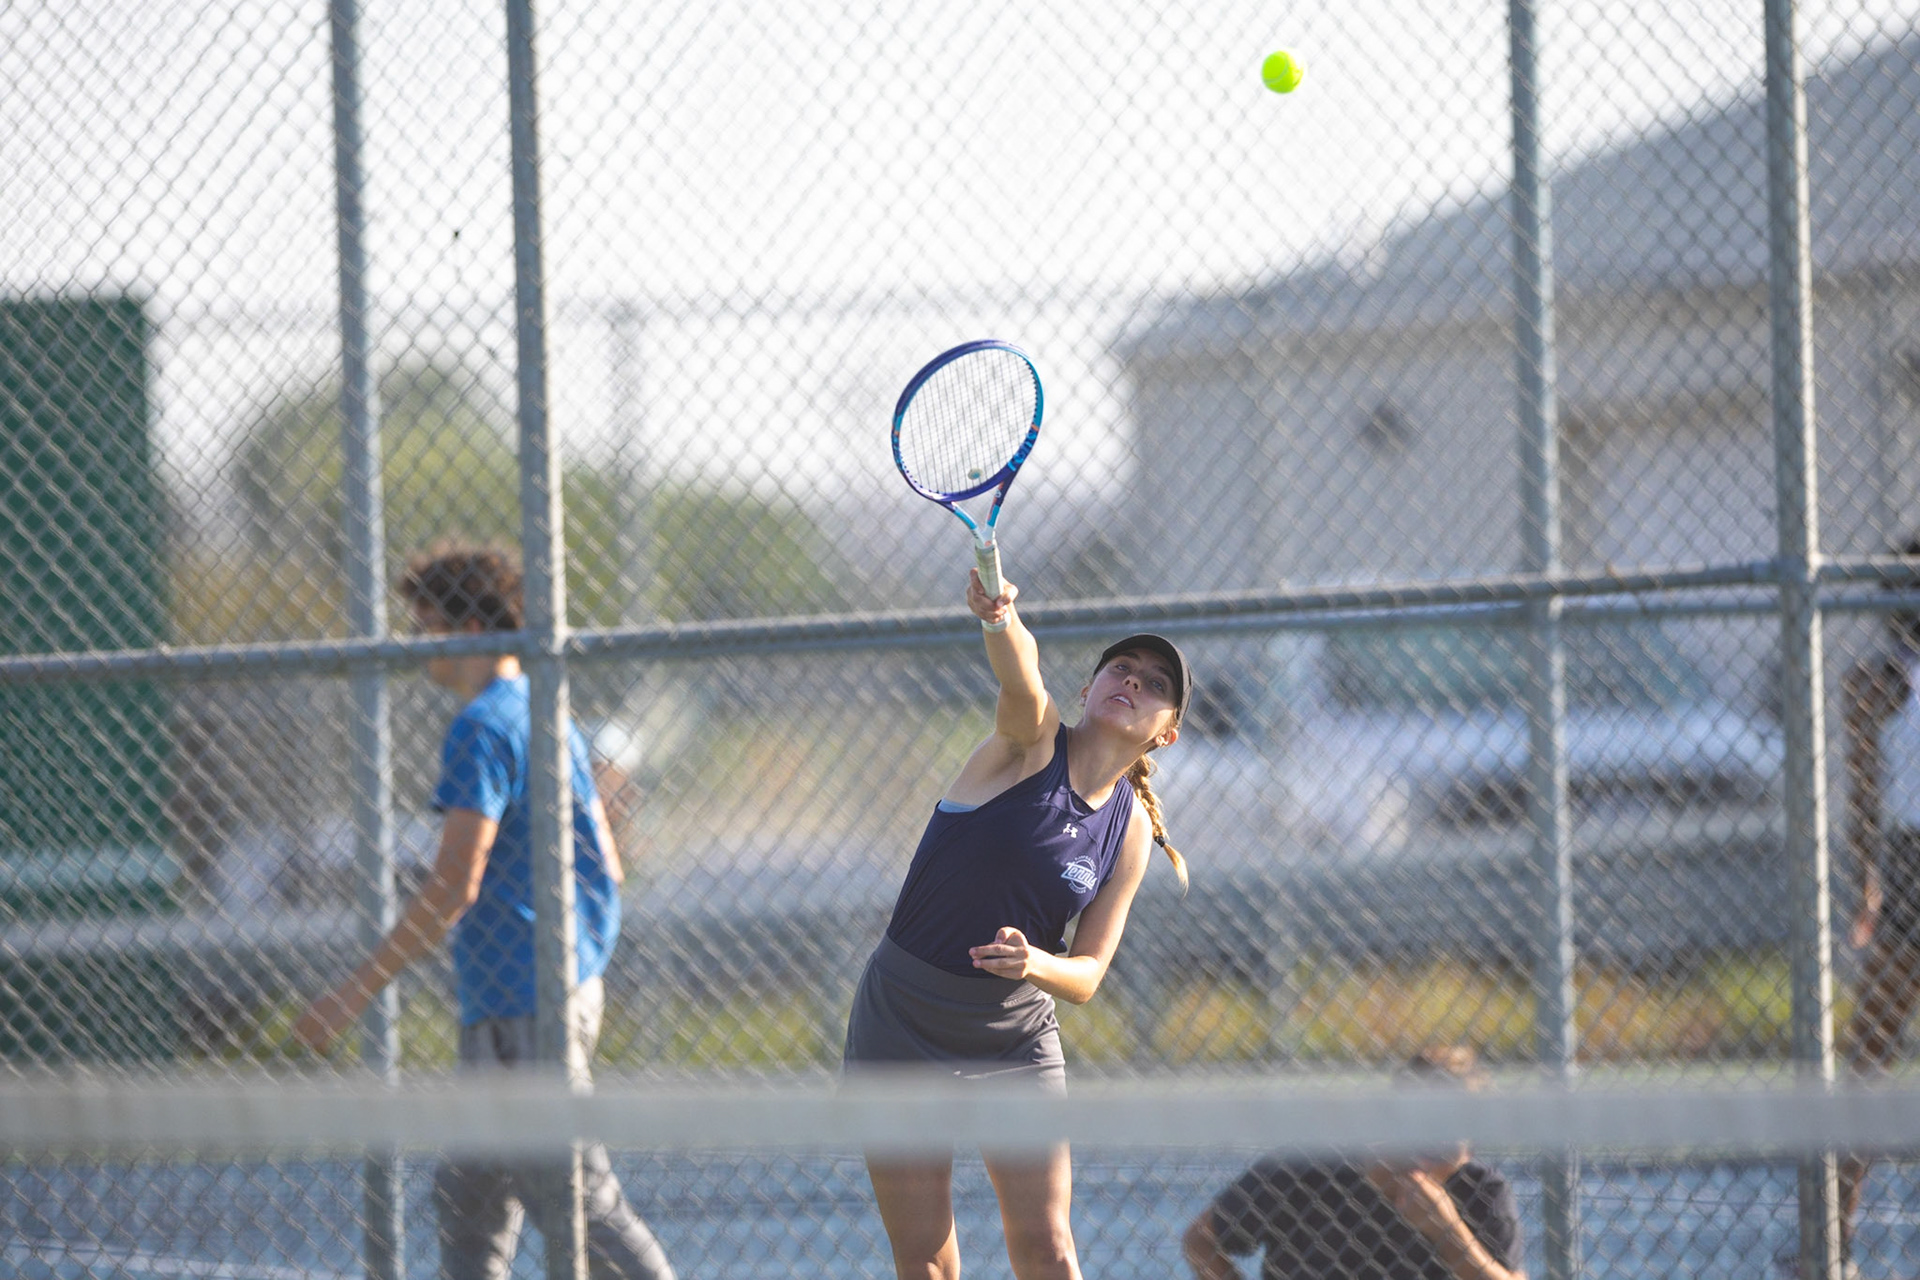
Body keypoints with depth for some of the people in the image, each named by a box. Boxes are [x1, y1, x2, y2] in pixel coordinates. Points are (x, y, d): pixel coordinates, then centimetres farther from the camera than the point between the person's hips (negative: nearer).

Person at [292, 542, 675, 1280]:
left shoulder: (482, 729, -14)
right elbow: (606, 867, 19)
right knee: (467, 1197, 14)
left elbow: (454, 887, -19)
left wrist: (357, 991, -16)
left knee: (577, 1203, -8)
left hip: (517, 1011, -10)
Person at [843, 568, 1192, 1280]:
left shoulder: (1131, 832, 0)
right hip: (903, 1026, -2)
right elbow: (1019, 668, -33)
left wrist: (1037, 964, -24)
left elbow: (1086, 975, -1)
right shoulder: (1032, 737, -9)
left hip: (1016, 1035, 3)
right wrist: (1000, 619, -56)